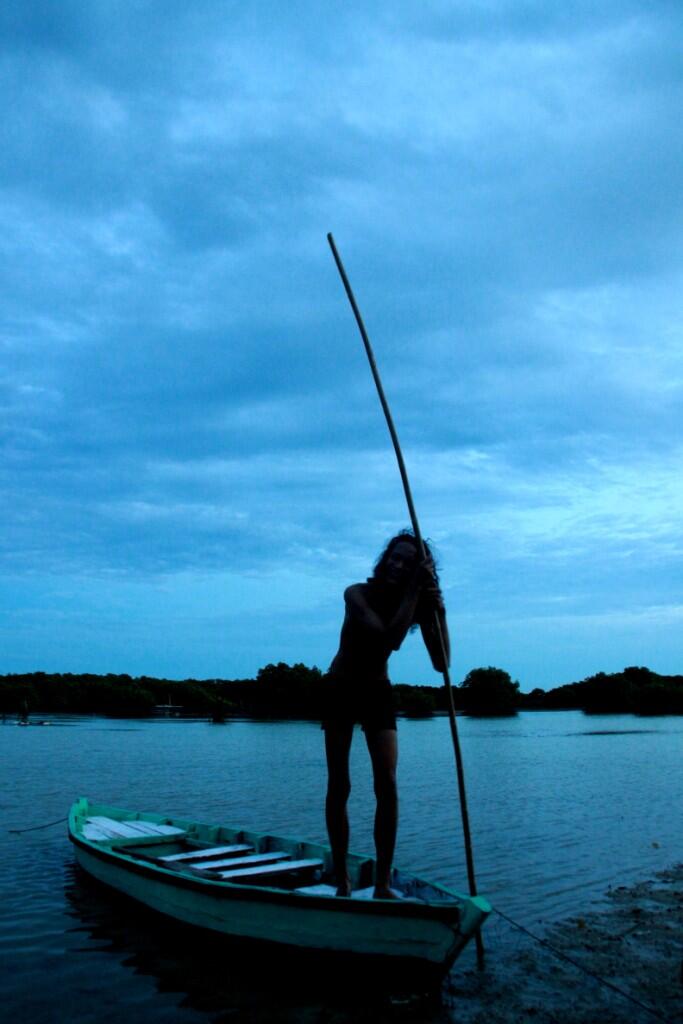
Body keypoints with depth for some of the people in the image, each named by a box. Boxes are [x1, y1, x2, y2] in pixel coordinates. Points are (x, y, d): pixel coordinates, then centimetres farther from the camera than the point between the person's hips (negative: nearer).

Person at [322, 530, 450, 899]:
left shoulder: (418, 604, -10)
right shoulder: (357, 594, -22)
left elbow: (441, 664, -18)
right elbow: (390, 639, -37)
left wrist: (439, 612, -27)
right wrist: (413, 591, -35)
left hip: (378, 694, 3)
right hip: (340, 692, -2)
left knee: (387, 786, -9)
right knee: (339, 787, 1)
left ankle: (382, 884, 0)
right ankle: (342, 880, 14)